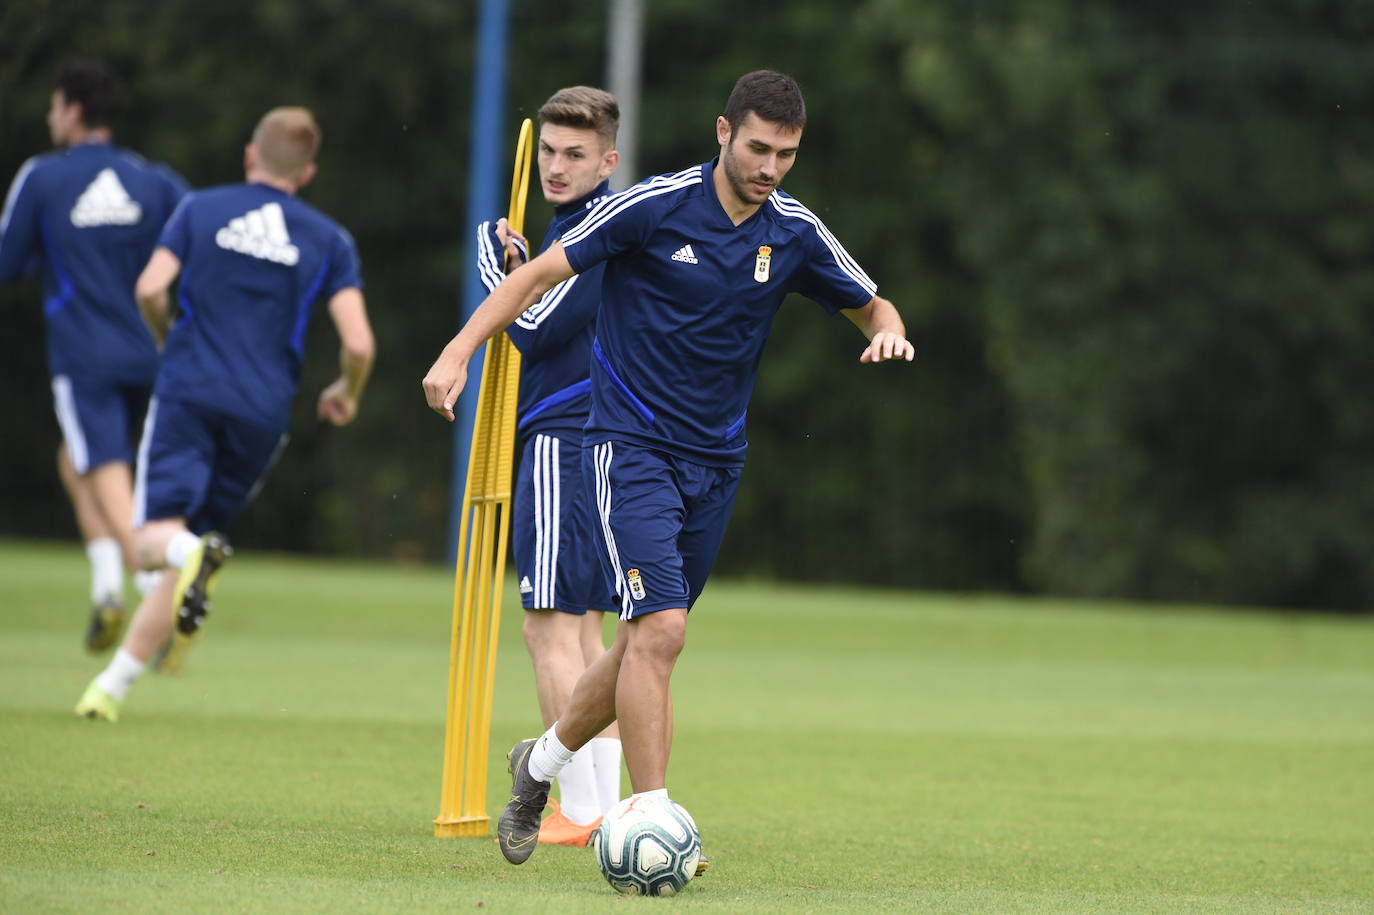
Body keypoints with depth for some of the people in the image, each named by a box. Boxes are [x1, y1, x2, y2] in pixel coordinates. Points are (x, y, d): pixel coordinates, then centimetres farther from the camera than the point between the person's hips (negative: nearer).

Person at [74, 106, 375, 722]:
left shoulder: (201, 209, 8)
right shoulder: (329, 241, 8)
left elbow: (150, 289, -3)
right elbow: (359, 343, -1)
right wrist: (346, 395, 21)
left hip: (188, 390, -2)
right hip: (263, 411, 2)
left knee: (156, 537, -7)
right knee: (188, 543, 10)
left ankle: (193, 554, -45)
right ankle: (112, 687, 5)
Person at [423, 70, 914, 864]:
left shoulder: (794, 232, 1)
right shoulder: (655, 207, -12)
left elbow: (872, 306, 14)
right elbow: (543, 273, -6)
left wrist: (889, 330, -10)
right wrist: (460, 351, -13)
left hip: (716, 462, 6)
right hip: (632, 448, -5)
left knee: (647, 643, 12)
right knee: (660, 629, -20)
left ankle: (543, 761, 36)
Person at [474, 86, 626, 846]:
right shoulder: (571, 222, 17)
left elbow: (536, 330, -17)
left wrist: (494, 262, -3)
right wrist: (517, 264, 6)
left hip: (566, 439, -11)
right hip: (582, 440, 11)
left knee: (552, 624, -9)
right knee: (582, 627, 12)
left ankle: (581, 810, -9)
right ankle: (604, 804, 13)